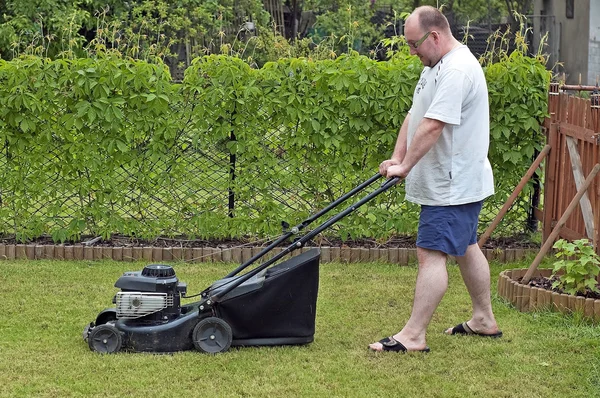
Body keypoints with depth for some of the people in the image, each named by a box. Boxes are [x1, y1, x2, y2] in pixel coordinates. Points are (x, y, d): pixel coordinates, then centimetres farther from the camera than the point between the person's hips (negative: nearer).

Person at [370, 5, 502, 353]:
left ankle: (414, 335, -13)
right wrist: (397, 158, 4)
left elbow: (431, 126, -27)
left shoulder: (457, 70, -22)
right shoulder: (436, 67, 14)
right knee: (466, 247, 19)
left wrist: (405, 166, -22)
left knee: (432, 253, -12)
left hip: (453, 185, -11)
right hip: (453, 182, 11)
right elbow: (414, 117, 13)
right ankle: (485, 320, 31)